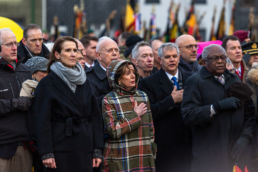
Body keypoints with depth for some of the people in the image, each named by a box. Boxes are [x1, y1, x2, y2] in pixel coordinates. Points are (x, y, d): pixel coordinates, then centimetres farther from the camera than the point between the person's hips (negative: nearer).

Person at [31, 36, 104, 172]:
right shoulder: (47, 83, -2)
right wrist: (46, 153, -15)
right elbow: (42, 121, -7)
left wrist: (97, 150, 5)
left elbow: (95, 116, 12)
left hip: (85, 149, 4)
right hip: (60, 150, -4)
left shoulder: (84, 82, 13)